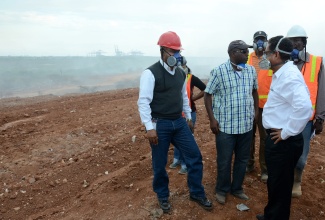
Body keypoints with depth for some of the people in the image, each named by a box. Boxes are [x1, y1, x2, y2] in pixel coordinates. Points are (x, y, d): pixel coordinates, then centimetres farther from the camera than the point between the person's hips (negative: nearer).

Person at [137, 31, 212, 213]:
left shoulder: (181, 73, 9)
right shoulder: (151, 73, -13)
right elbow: (143, 101, -17)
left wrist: (188, 117, 20)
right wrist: (150, 127, -20)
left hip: (179, 122, 6)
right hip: (160, 125, -6)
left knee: (195, 156, 8)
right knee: (160, 164, 9)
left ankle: (197, 193, 29)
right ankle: (163, 196, 34)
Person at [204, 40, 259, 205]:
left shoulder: (251, 71, 4)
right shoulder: (219, 71, -10)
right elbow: (207, 94, -6)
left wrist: (256, 110, 14)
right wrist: (212, 119, -10)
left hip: (246, 124, 5)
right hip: (225, 125, -4)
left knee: (242, 159, 16)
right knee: (224, 161, 8)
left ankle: (237, 188, 37)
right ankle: (222, 190, 31)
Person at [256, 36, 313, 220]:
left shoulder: (289, 75, -22)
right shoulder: (282, 73, 10)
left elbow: (304, 107, -34)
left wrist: (287, 132, -23)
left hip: (284, 141, -10)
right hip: (277, 139, 10)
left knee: (280, 184, 8)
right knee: (275, 182, 24)